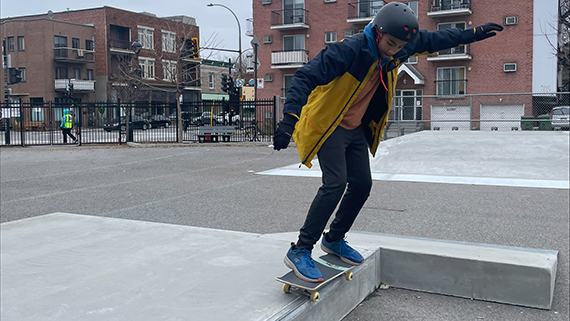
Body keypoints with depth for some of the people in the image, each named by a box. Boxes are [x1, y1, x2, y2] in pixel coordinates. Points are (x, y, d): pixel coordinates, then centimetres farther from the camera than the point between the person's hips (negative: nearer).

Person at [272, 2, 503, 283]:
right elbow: (306, 77, -31)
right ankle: (299, 251, -13)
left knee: (362, 185, 5)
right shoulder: (349, 50, -27)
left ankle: (334, 240, 25)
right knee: (335, 184, -20)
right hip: (328, 125, -8)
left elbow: (434, 39, 12)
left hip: (356, 128, 8)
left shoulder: (398, 49, -5)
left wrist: (474, 34, 18)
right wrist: (290, 118, -42)